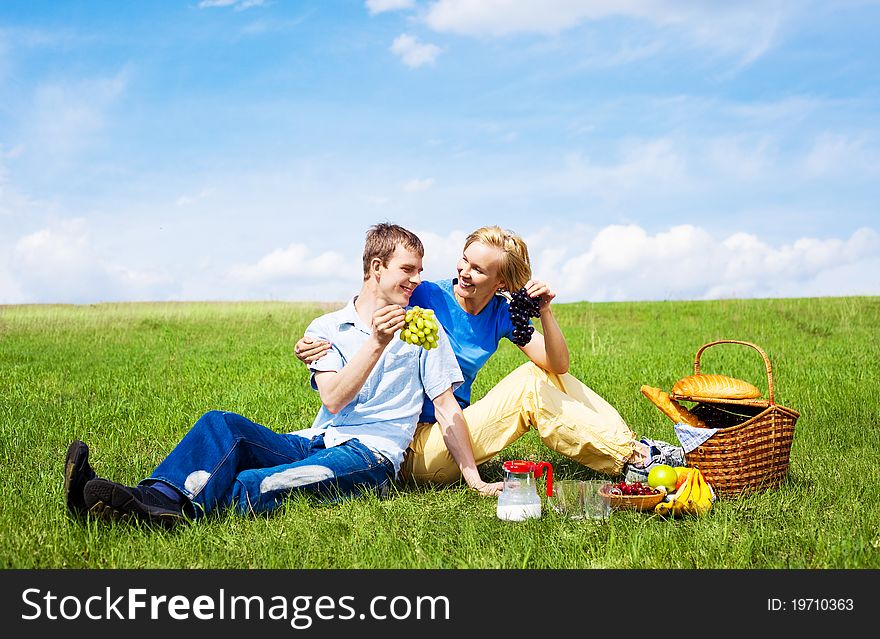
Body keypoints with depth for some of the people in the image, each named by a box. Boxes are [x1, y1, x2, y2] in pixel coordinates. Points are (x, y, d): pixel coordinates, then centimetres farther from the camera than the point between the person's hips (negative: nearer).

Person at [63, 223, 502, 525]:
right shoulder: (326, 328, 13)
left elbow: (447, 409, 8)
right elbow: (333, 399, -4)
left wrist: (475, 479, 0)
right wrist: (376, 344, -17)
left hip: (373, 455, -3)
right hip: (314, 442, 4)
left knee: (255, 486, -32)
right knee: (221, 424, -23)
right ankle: (159, 495, -47)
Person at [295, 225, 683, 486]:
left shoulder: (501, 314, 3)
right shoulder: (428, 296, -11)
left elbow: (558, 365, -4)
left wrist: (545, 313, -19)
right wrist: (317, 347, -26)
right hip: (417, 450, -6)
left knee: (546, 375, -2)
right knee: (530, 387, -19)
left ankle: (630, 446, -4)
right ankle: (631, 459, -13)